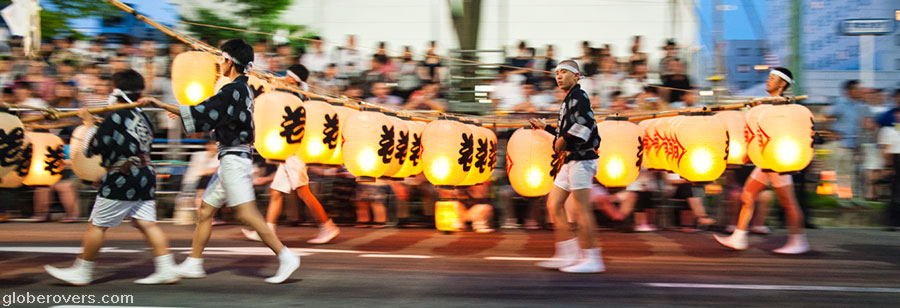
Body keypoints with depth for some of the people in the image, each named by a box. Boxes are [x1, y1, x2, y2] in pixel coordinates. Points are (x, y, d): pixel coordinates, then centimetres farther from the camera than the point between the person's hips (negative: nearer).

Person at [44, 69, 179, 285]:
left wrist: (89, 124, 2)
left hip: (121, 180, -8)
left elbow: (94, 147, -10)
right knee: (147, 224, 5)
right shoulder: (143, 117, 12)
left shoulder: (116, 117, -12)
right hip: (144, 176, 8)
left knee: (97, 225, 4)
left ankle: (81, 272, 14)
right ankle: (167, 270, 0)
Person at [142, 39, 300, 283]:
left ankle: (286, 257, -11)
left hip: (234, 159, -10)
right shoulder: (243, 89, 15)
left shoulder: (234, 89, -14)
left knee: (246, 213, -12)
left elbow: (202, 112, -20)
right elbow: (216, 117, 23)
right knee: (205, 212, 14)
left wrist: (163, 105, -15)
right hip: (231, 159, 10)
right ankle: (193, 264, 22)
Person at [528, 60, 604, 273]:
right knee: (553, 204, 7)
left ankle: (592, 259, -3)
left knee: (582, 210, -9)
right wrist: (545, 127, 34)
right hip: (571, 161, 10)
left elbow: (586, 122, -24)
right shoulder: (569, 100, 23)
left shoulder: (578, 95, -7)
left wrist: (563, 140, -18)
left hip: (581, 158, -10)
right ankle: (568, 255, 8)